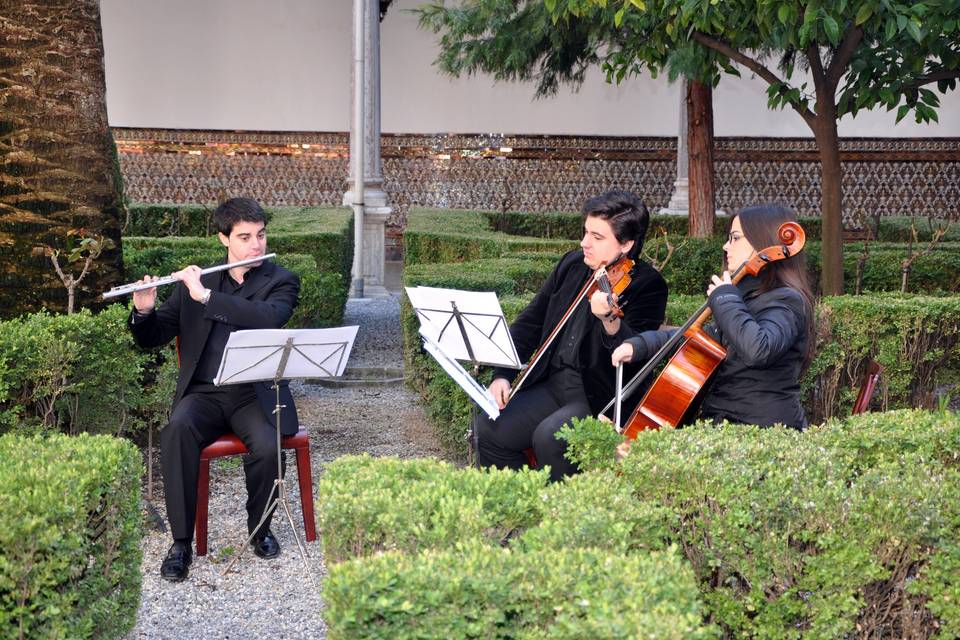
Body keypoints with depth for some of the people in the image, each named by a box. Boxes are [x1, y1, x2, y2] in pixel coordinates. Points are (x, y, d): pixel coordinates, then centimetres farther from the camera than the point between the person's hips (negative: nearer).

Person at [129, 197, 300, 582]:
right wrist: (144, 311, -11)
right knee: (177, 430, -31)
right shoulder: (194, 281, 12)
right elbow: (151, 338, 12)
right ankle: (181, 542, -22)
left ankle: (259, 527, -1)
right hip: (202, 394, 2)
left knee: (267, 446, -31)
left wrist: (207, 296, -21)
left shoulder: (281, 282, 5)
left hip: (255, 394, -1)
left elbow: (268, 319, -18)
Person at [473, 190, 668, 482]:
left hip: (601, 396, -6)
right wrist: (503, 374, 4)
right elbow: (530, 321, 15)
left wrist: (610, 320, -40)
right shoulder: (572, 264, 10)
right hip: (553, 384, 6)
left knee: (548, 437, -31)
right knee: (488, 429, -12)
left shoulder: (648, 285, -9)